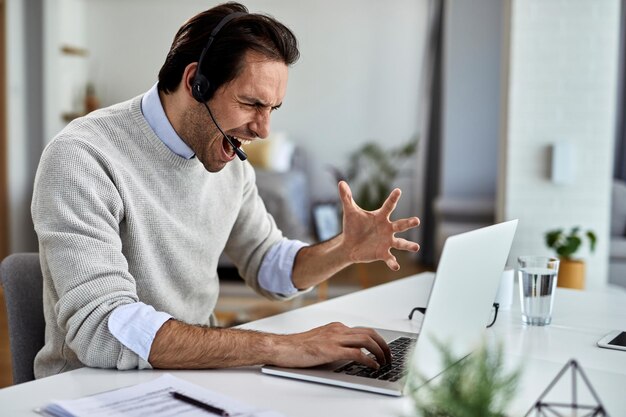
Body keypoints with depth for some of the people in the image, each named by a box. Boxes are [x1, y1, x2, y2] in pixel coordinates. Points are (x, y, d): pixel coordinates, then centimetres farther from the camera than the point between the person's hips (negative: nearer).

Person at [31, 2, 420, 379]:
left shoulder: (230, 161, 1)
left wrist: (345, 251, -7)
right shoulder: (82, 159, -20)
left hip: (194, 375, 5)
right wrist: (276, 346, -31)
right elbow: (101, 329, -29)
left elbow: (268, 264, 13)